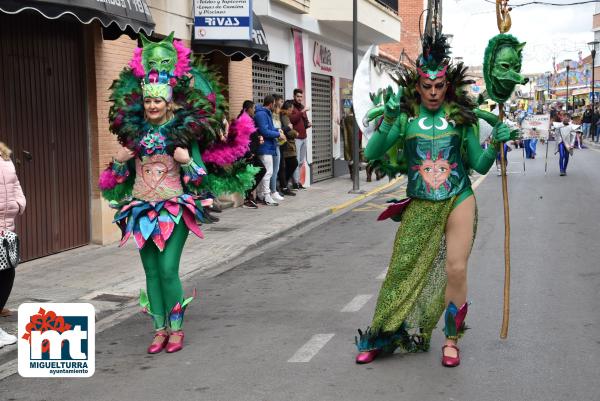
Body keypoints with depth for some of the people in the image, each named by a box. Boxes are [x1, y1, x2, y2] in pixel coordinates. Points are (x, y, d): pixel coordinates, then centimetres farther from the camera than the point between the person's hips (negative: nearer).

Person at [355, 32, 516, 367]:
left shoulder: (460, 116, 0)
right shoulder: (406, 115, -2)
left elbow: (479, 165, 3)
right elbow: (372, 153, -11)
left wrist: (495, 144, -15)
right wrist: (388, 119, -22)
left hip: (458, 201, 0)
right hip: (420, 205, 0)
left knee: (456, 268, -7)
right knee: (404, 269, 2)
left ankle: (451, 340, 12)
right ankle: (381, 338, 17)